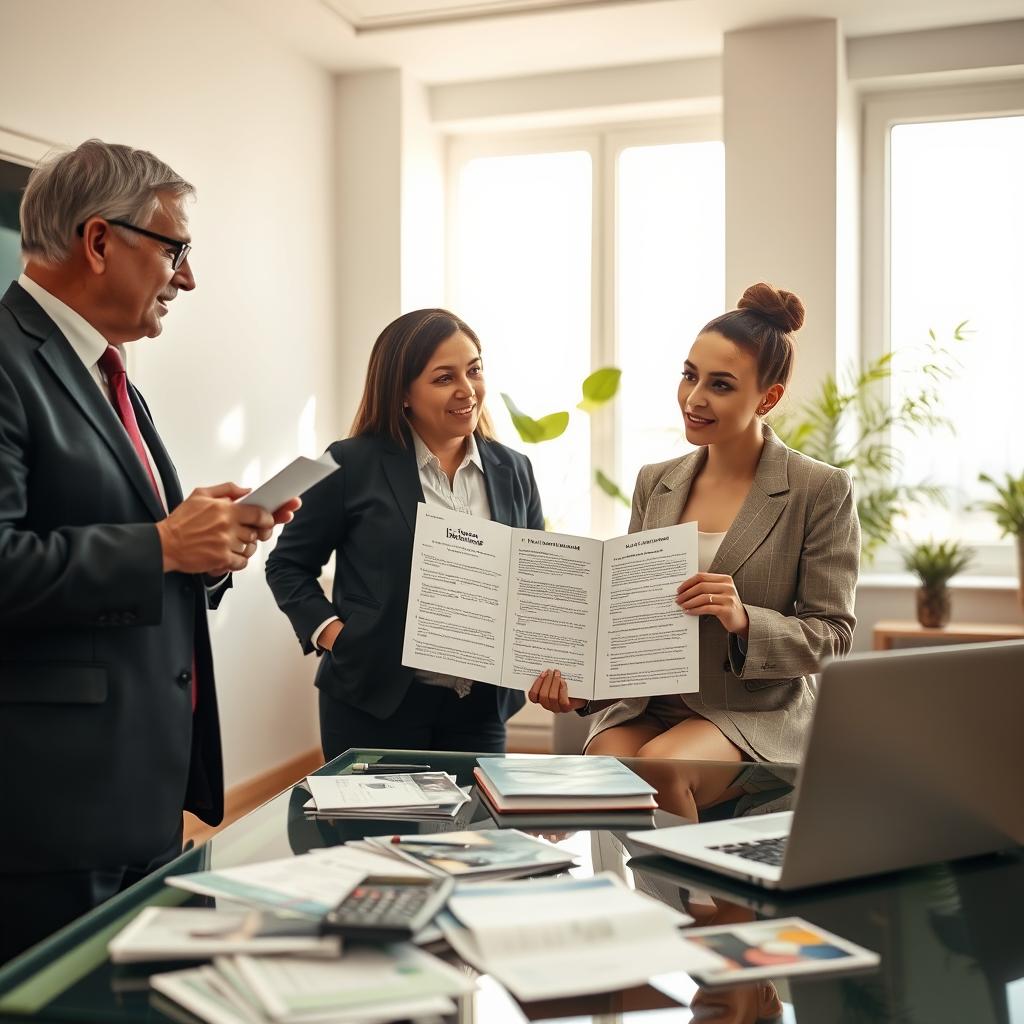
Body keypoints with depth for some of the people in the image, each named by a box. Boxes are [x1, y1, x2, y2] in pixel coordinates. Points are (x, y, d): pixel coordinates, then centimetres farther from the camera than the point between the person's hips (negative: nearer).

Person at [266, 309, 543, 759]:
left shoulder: (514, 472, 8)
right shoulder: (353, 465, -3)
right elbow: (288, 565, 4)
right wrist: (331, 633, -10)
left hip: (481, 708, 3)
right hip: (375, 704, -3)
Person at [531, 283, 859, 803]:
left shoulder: (821, 491, -3)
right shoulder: (655, 483, 11)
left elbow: (831, 634, -4)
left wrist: (745, 621, -22)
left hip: (756, 713, -3)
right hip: (643, 707, 3)